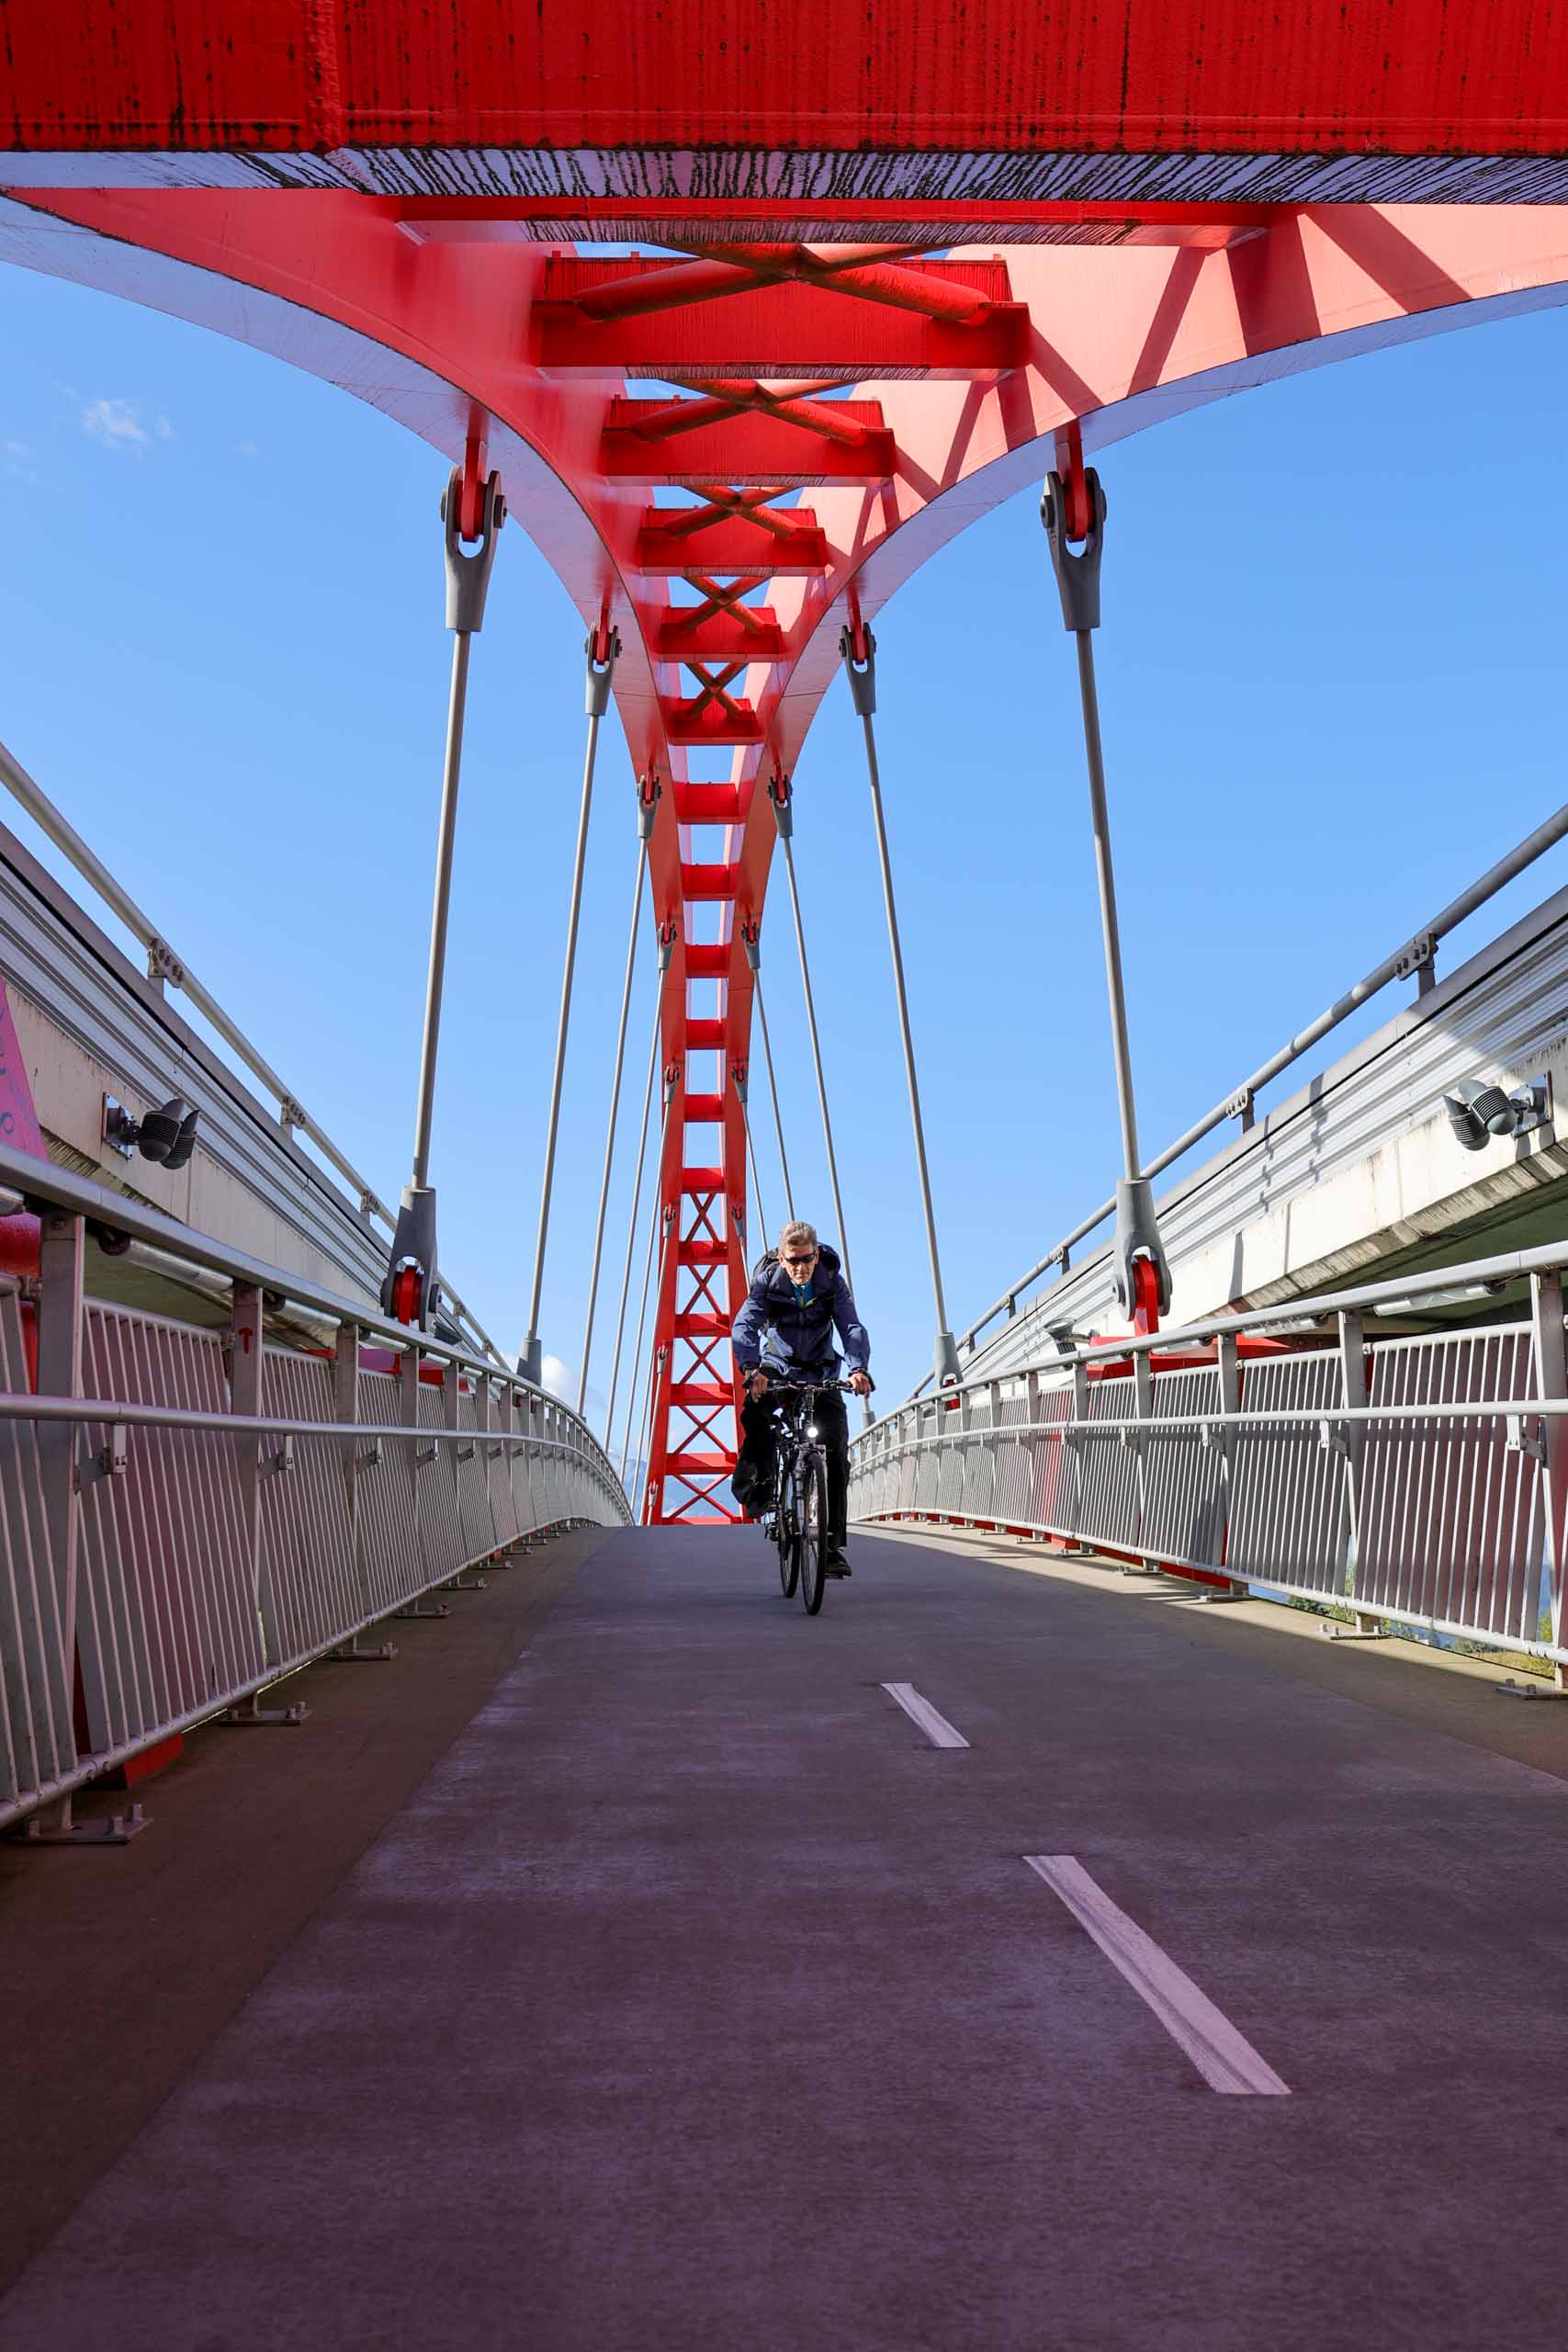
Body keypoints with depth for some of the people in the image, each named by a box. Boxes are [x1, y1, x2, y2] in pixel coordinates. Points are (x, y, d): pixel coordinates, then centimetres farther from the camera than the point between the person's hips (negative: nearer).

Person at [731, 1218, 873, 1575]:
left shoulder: (832, 1281, -12)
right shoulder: (767, 1280, -14)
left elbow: (852, 1327, -22)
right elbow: (744, 1326, -26)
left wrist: (858, 1368, -42)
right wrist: (752, 1369, -45)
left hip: (821, 1374, 1)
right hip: (776, 1369, -1)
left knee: (836, 1453, -12)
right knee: (756, 1410, -34)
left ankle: (831, 1545, -7)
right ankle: (752, 1481, -12)